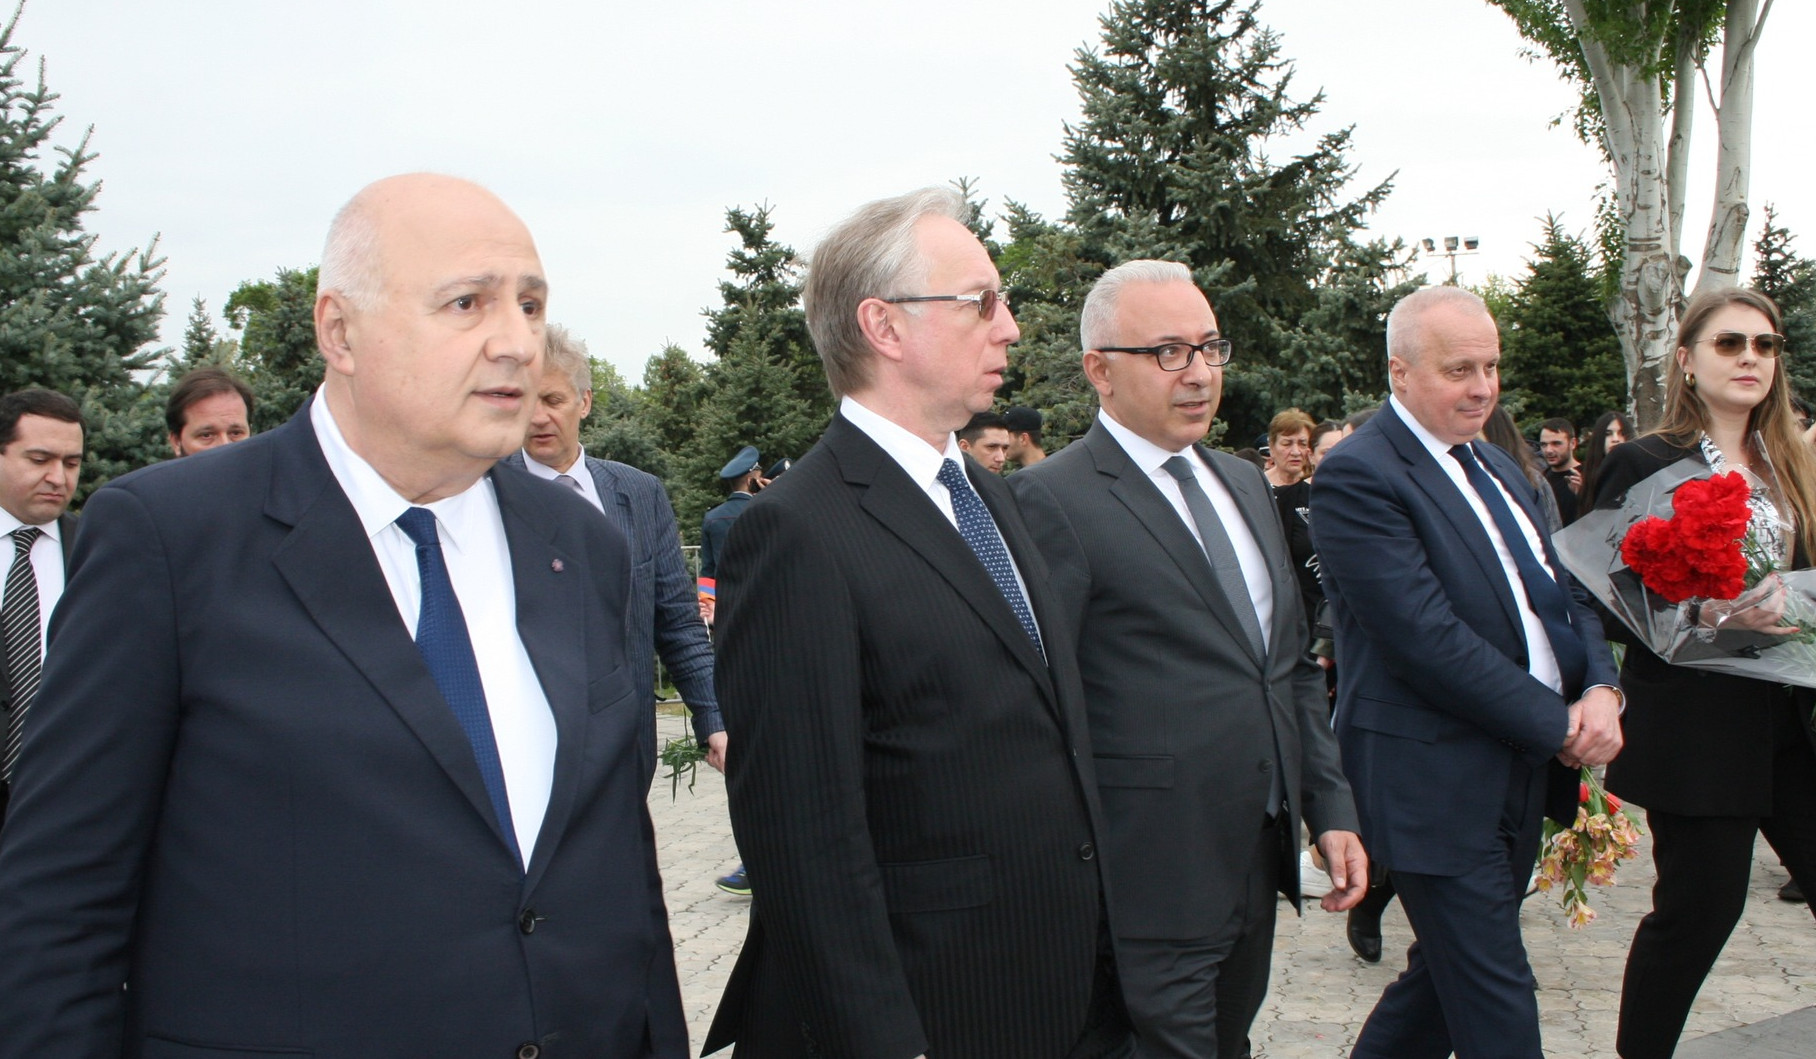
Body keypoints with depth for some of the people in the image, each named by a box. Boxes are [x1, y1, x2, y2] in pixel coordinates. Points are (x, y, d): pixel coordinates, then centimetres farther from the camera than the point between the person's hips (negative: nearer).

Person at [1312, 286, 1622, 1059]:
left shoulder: (1496, 468, 15)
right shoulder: (1357, 476, -15)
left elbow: (1560, 594, 13)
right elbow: (1429, 639, -21)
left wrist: (1599, 688, -7)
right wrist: (1557, 725, -16)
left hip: (1520, 777, 9)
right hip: (1436, 784, -9)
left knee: (1450, 975, 19)